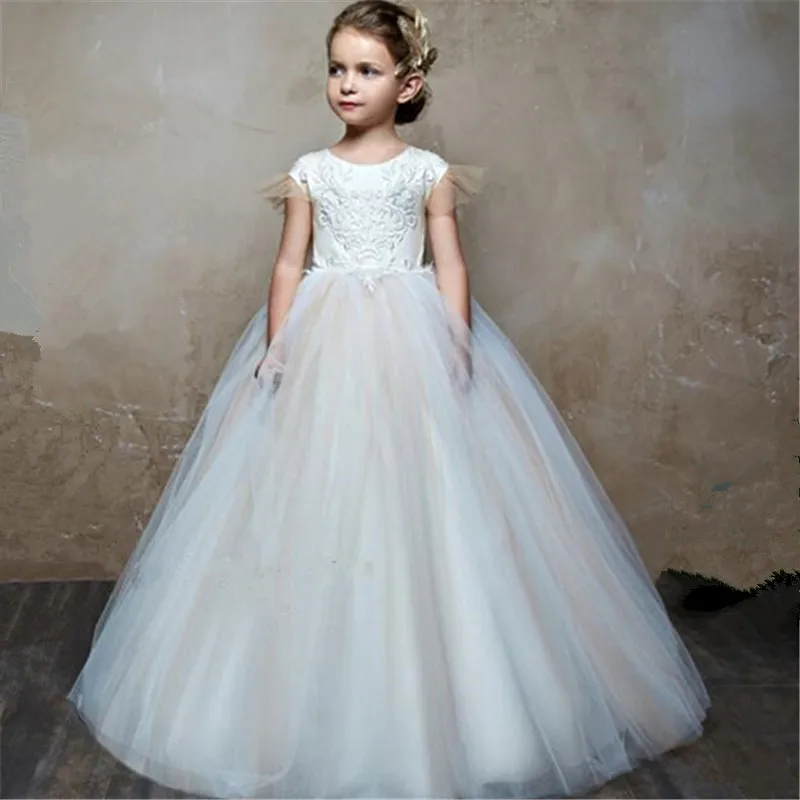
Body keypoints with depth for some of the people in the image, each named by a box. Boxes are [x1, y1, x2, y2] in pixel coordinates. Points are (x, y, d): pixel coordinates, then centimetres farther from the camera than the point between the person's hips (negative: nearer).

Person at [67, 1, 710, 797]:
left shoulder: (428, 172, 4)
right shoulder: (310, 171, 8)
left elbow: (450, 266, 2)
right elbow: (289, 265, 6)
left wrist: (458, 345, -10)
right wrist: (276, 345, -5)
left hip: (410, 347, -1)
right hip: (323, 347, 2)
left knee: (420, 510, -1)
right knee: (315, 506, 3)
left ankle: (423, 698, 16)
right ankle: (317, 701, 19)